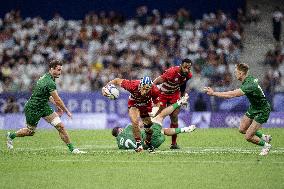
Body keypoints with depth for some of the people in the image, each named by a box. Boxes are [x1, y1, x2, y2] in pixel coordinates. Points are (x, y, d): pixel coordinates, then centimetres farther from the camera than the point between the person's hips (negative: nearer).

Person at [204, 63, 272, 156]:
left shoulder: (249, 85, -35)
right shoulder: (250, 78, -6)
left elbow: (231, 95, -40)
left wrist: (213, 93, -36)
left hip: (262, 111, -9)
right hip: (253, 108, 9)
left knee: (248, 137, -8)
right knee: (242, 129, 15)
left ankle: (266, 145, 17)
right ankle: (264, 137, 31)